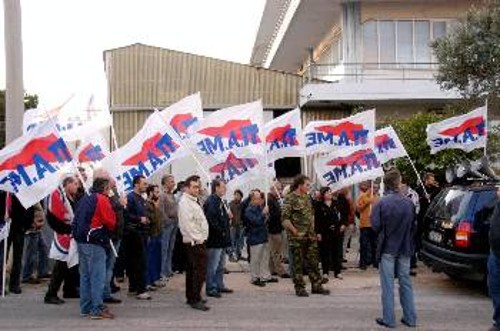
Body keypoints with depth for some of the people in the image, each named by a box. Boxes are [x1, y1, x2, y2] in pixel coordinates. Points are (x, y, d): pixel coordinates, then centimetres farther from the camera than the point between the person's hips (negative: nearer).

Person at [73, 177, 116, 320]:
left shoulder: (84, 199, 15)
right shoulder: (102, 199, -10)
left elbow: (77, 220, 17)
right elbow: (111, 222, -11)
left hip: (82, 241, 9)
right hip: (95, 243, -9)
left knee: (85, 275, 14)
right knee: (98, 277, -5)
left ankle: (85, 308, 20)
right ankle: (97, 309, -4)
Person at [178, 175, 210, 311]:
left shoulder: (193, 201, 18)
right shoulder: (184, 202, -14)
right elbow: (187, 223, -21)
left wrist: (202, 237, 13)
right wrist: (197, 239, -18)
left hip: (198, 241, 10)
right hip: (195, 242, -10)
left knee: (192, 270, 14)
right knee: (200, 270, -11)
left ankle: (191, 297, 22)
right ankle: (195, 300, -9)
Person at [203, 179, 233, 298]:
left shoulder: (219, 201, 16)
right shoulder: (211, 201, -17)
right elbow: (211, 220, -25)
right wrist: (221, 232, -19)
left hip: (221, 240, 11)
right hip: (214, 240, -11)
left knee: (221, 265, 18)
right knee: (212, 266, -3)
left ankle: (219, 285, 28)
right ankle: (211, 288, 4)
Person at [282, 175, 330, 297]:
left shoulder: (307, 198, 12)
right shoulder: (290, 199, -11)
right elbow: (285, 219, -15)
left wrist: (312, 228, 13)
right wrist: (295, 231, -15)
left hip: (310, 236, 7)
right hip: (297, 238, -7)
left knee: (313, 261, 10)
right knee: (298, 263, 2)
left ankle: (316, 286, 17)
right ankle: (299, 288, 10)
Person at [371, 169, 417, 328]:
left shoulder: (381, 203, -14)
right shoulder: (409, 202, -4)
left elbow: (375, 225, -10)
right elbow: (414, 225, 4)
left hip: (388, 248, -3)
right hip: (405, 248, 3)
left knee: (388, 285, 4)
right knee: (405, 282, 13)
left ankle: (389, 319, 8)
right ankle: (410, 318, 19)